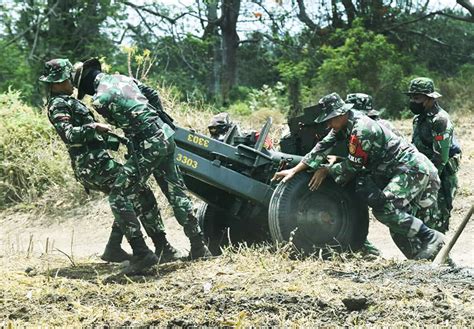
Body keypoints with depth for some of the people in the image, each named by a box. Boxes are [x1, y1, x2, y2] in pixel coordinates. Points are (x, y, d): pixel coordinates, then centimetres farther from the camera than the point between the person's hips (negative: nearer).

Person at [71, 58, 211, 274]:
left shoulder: (99, 99, -9)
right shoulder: (123, 78, 13)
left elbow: (119, 123, 3)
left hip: (148, 145, -8)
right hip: (166, 135, 8)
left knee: (119, 196, -2)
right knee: (177, 192, 18)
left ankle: (142, 254, -6)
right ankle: (198, 247, 23)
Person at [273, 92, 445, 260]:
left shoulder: (361, 129, -21)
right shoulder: (345, 126, 7)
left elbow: (353, 166, -15)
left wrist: (325, 170, -4)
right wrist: (294, 170, 2)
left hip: (414, 169, -10)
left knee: (382, 208, -23)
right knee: (400, 225, 11)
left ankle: (431, 237, -18)